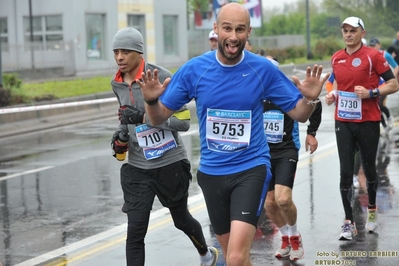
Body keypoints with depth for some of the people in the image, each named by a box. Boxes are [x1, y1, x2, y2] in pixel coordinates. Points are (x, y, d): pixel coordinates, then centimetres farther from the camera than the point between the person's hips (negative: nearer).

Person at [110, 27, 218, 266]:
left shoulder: (161, 77, -17)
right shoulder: (117, 84, 3)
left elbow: (184, 121, -19)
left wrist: (143, 117, -26)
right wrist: (121, 135, 1)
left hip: (171, 163, -4)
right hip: (137, 168, 4)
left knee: (181, 219, 18)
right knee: (135, 231, -7)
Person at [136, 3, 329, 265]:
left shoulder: (264, 69, -9)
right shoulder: (194, 69, -7)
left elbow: (299, 114, 0)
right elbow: (159, 118, 0)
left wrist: (310, 98, -21)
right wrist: (151, 100, -22)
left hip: (251, 168, -3)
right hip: (211, 172, 3)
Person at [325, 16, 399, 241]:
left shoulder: (373, 56, -7)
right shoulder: (336, 58, 8)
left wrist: (371, 93, -20)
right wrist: (333, 95, 4)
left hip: (368, 121, -3)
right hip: (343, 122, 3)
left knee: (369, 169, 10)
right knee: (346, 173, -3)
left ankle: (372, 210, 34)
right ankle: (349, 223, 2)